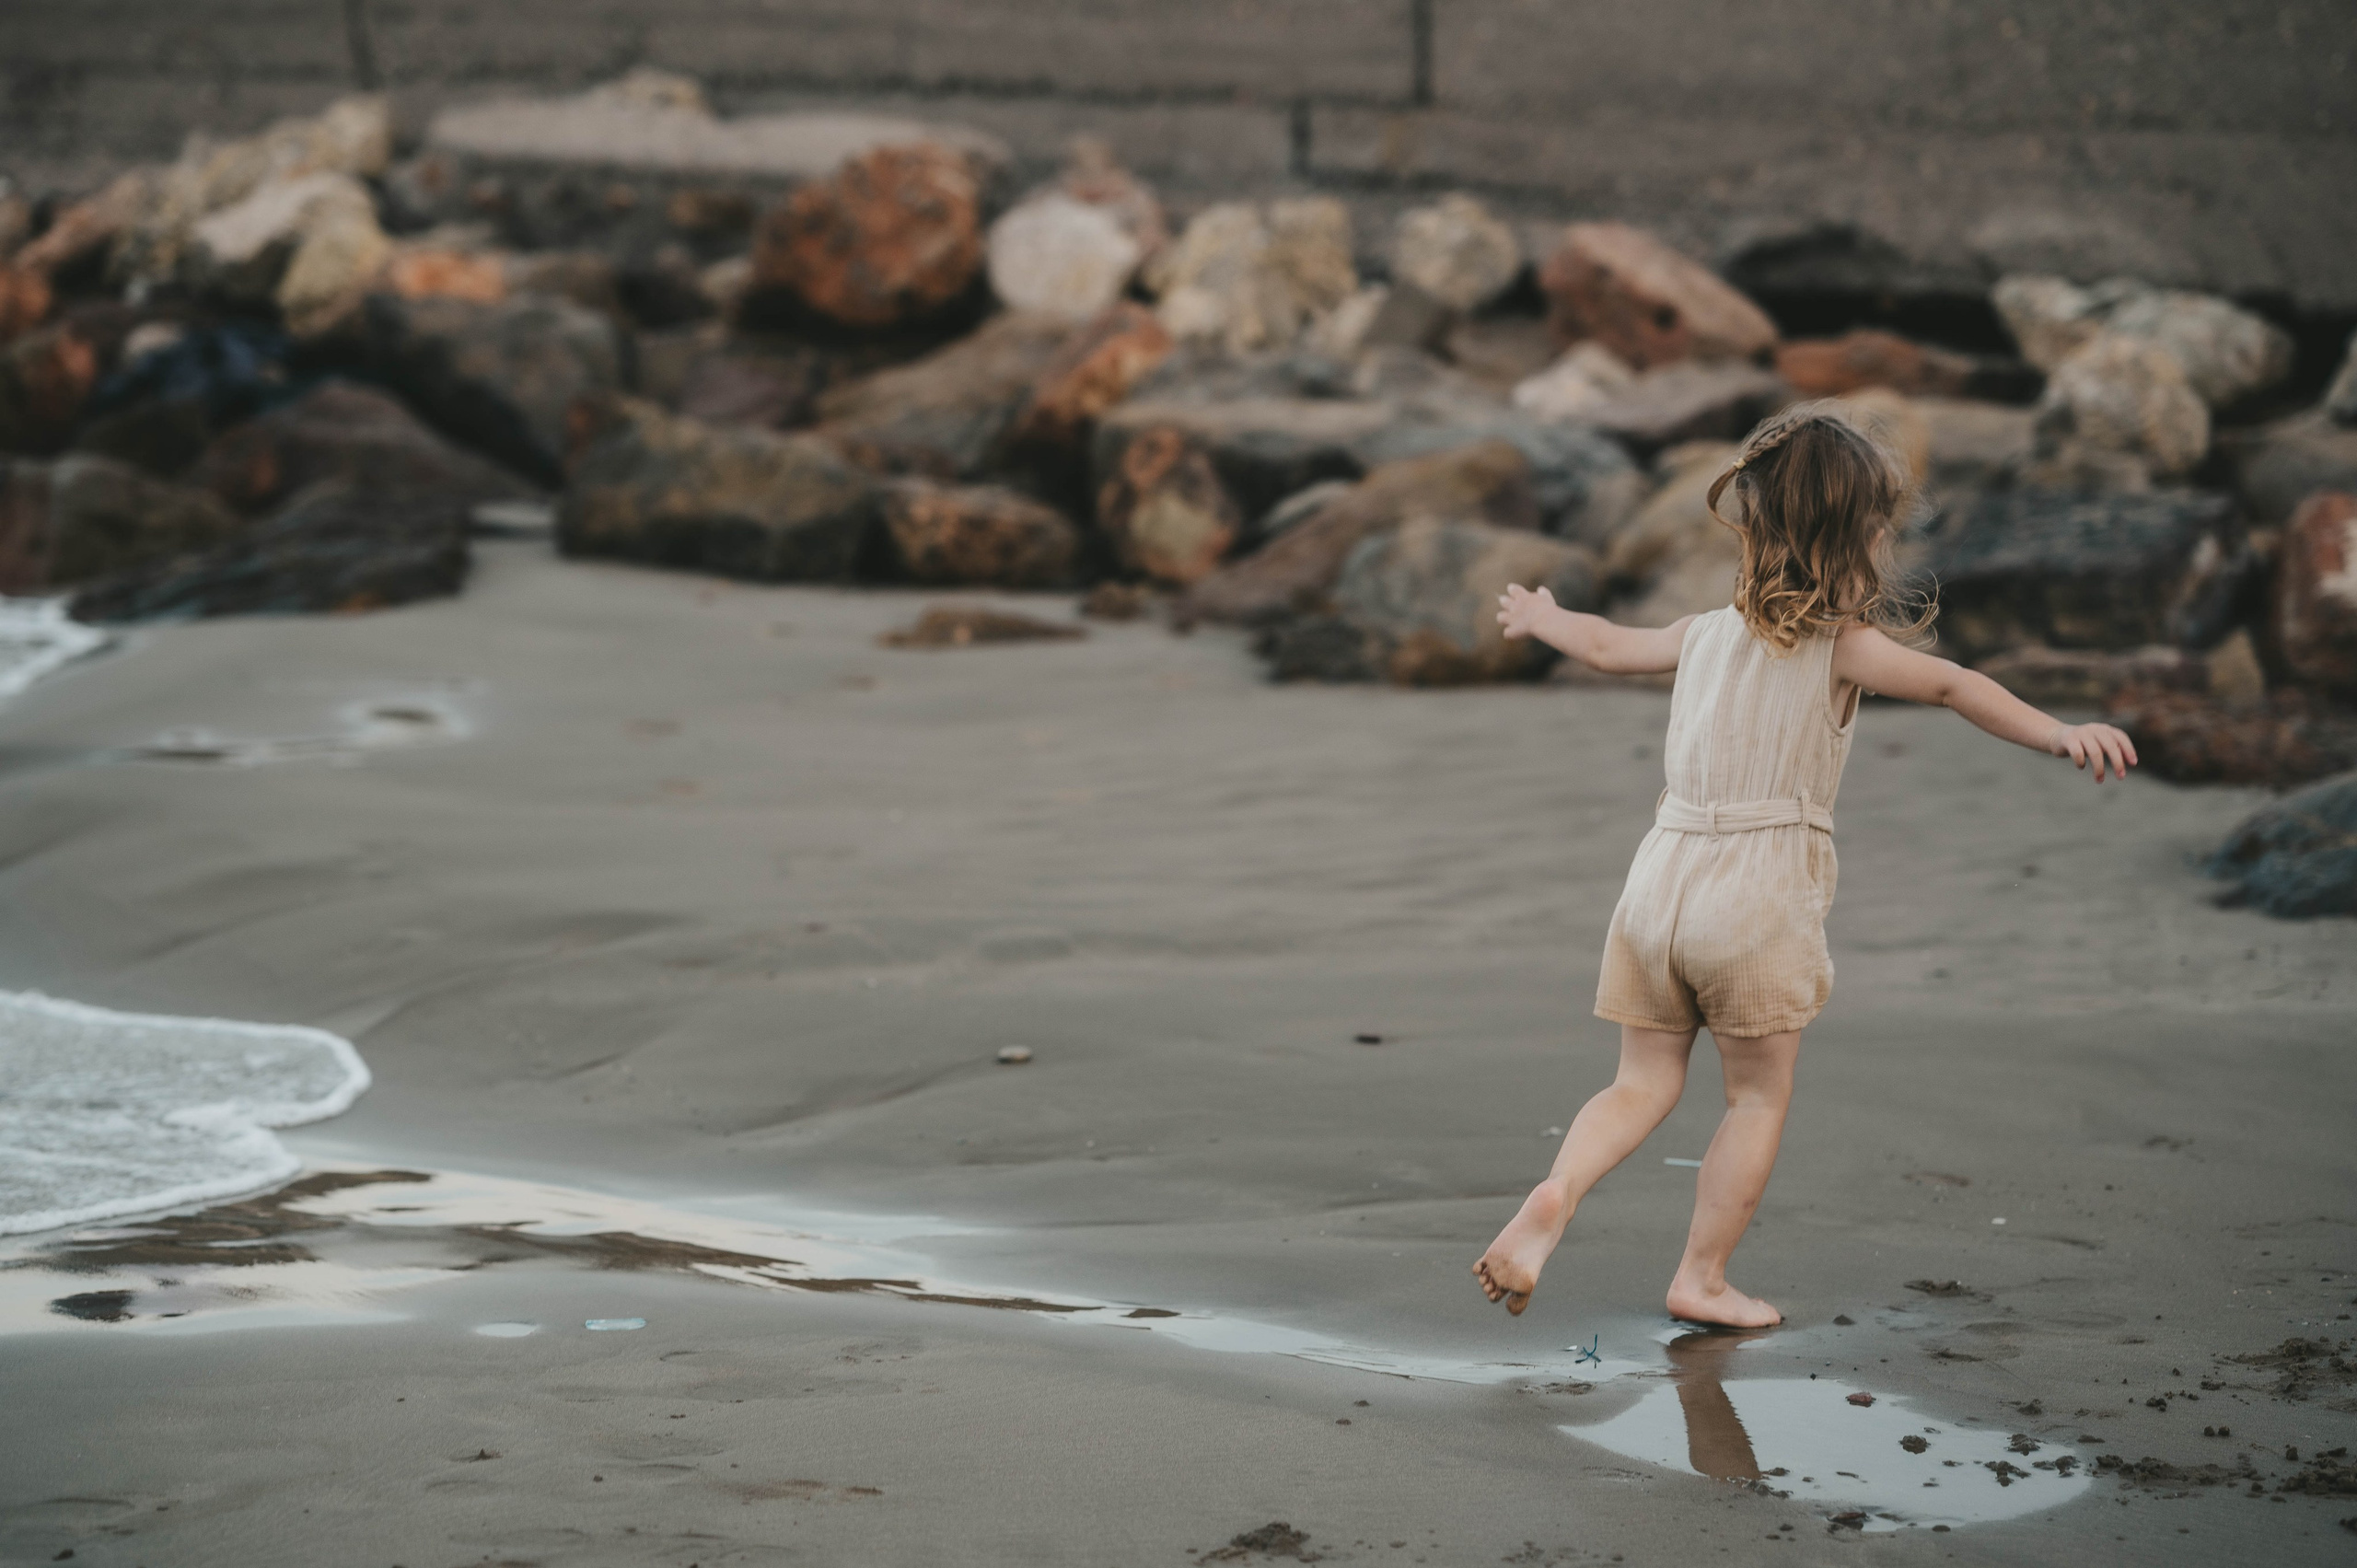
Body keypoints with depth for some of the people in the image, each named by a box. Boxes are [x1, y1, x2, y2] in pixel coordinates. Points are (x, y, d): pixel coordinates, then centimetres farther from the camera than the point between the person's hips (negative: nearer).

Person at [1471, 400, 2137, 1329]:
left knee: (1644, 1084, 13)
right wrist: (2060, 735, -23)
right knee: (1758, 1097, 9)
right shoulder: (1843, 647, -4)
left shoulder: (1705, 634, 14)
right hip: (1760, 901, -5)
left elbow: (1608, 646, 31)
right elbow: (1954, 687, -17)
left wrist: (1542, 619, 50)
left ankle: (1555, 1196, -12)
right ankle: (1702, 1279, 10)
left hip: (1662, 878, 5)